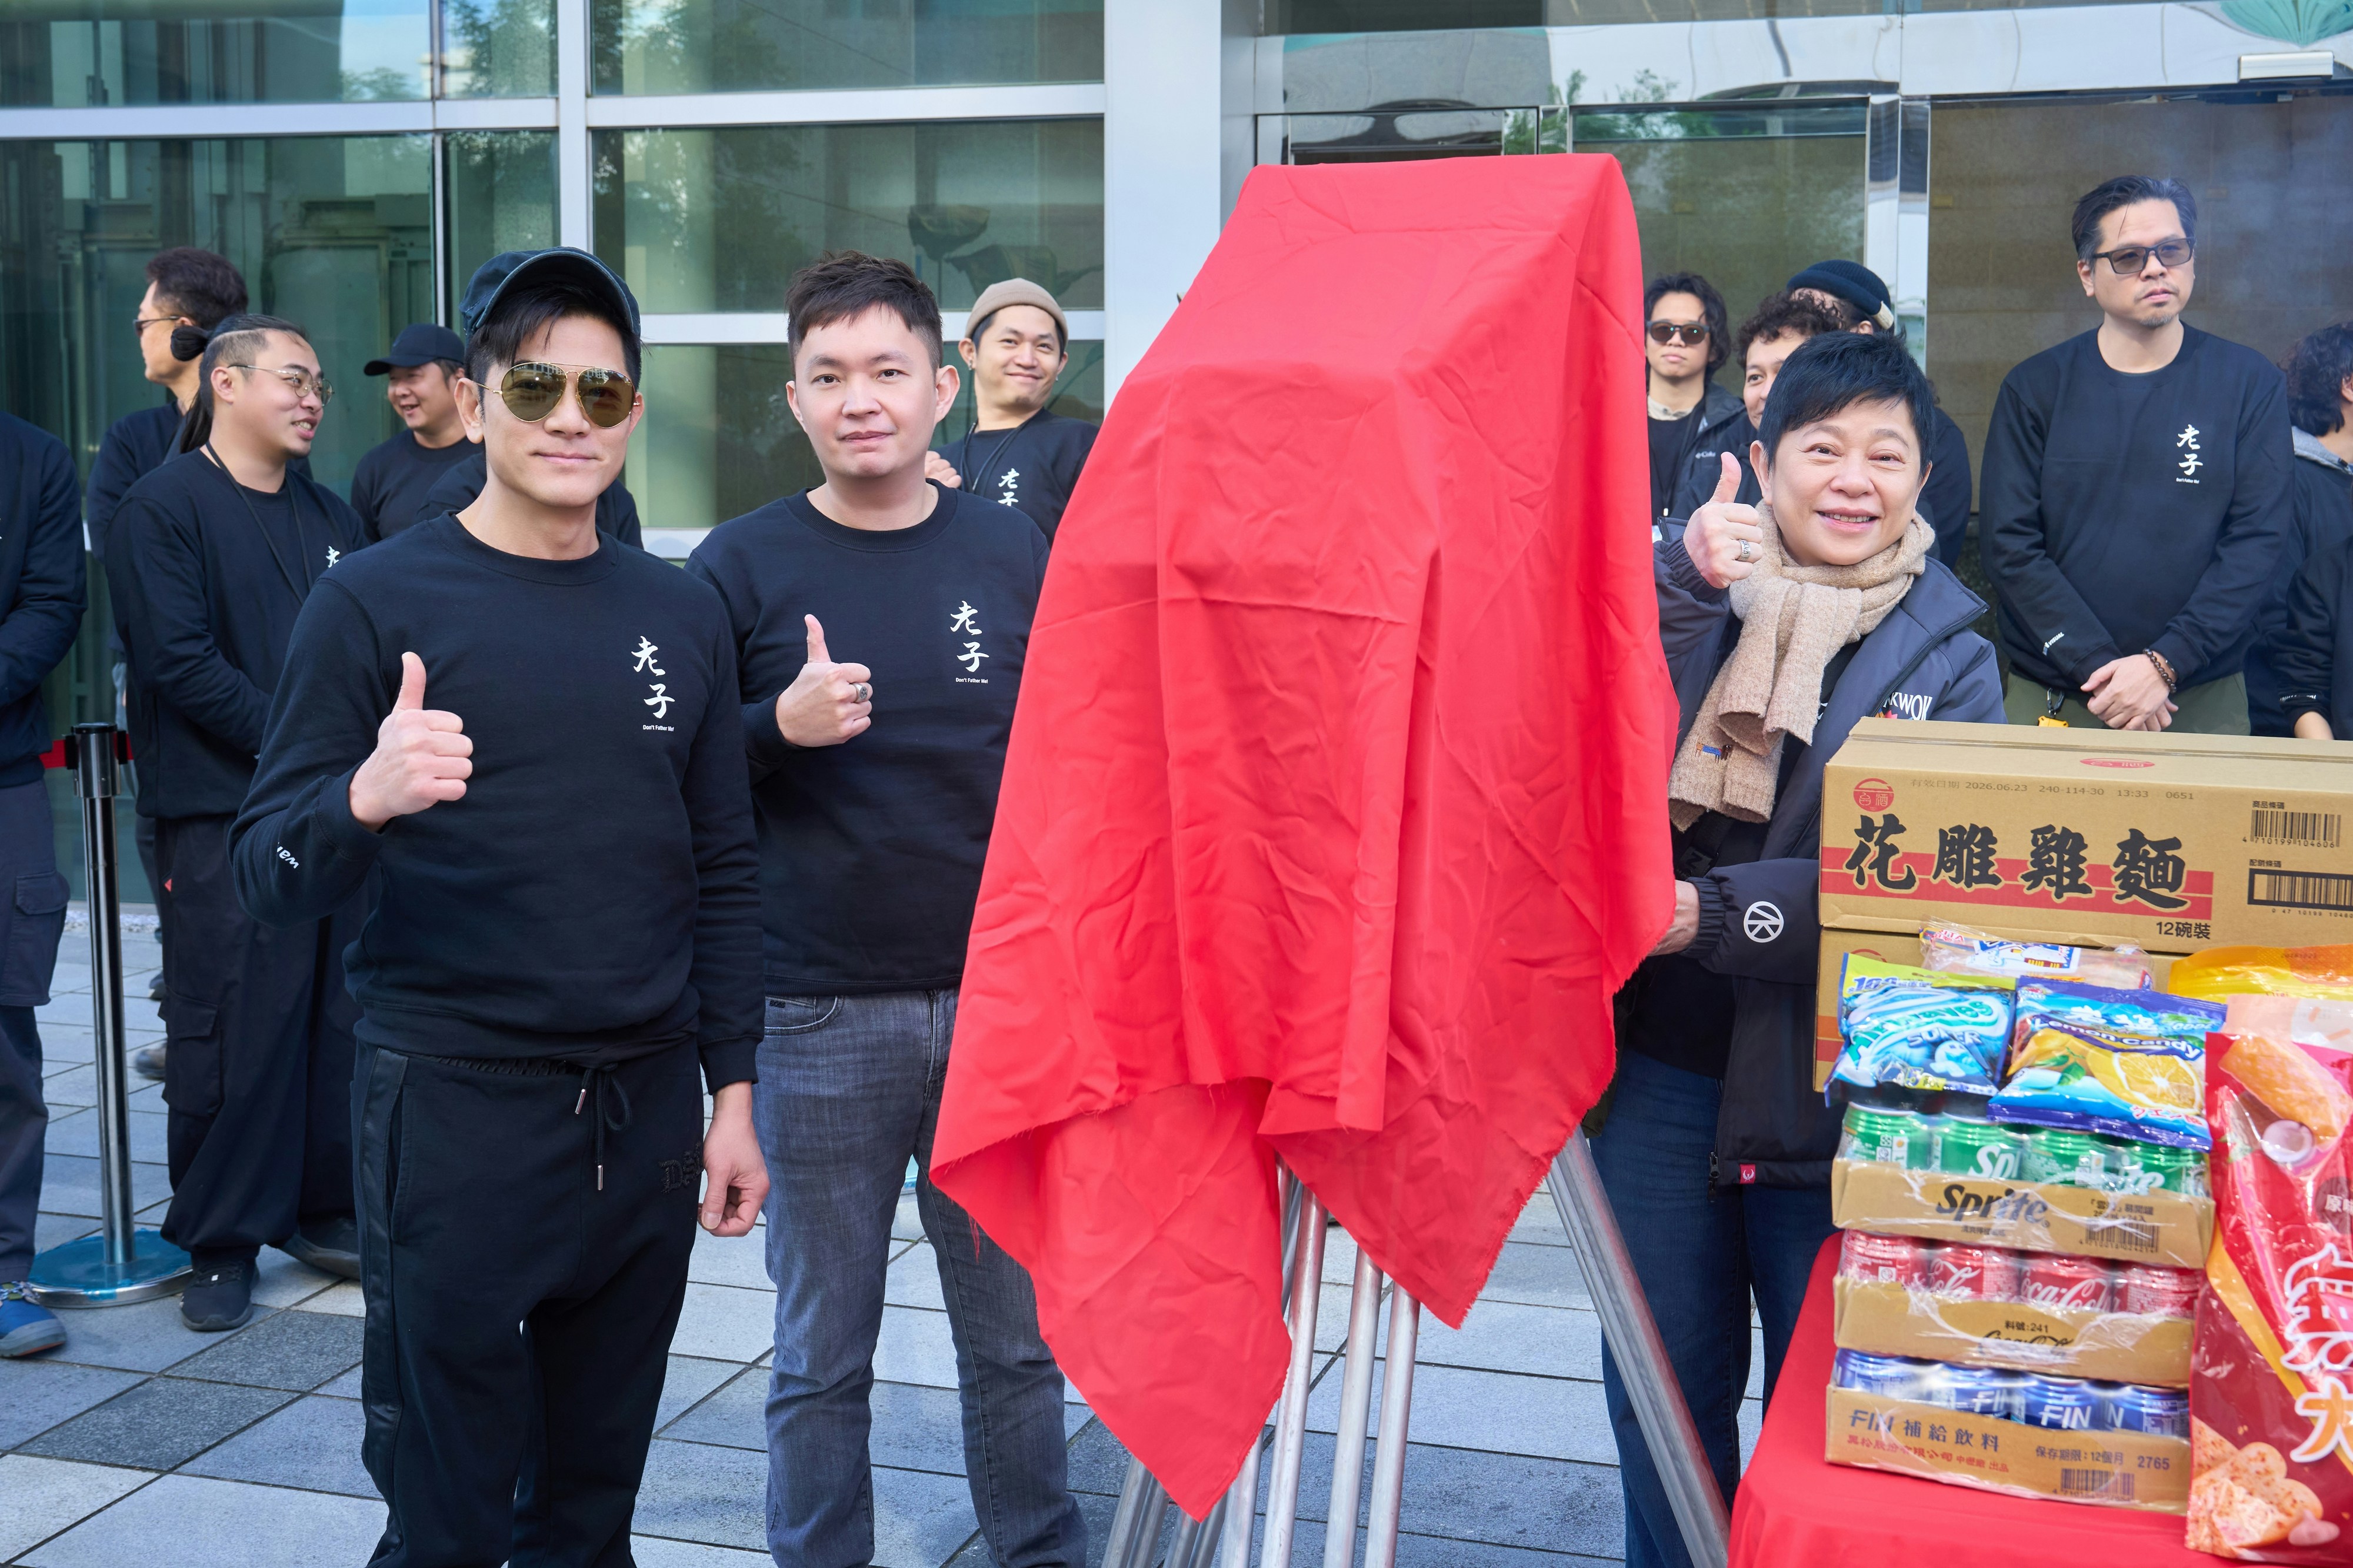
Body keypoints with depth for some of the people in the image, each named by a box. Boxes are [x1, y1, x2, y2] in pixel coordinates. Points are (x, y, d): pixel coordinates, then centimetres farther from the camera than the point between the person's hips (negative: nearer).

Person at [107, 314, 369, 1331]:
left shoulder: (331, 516, 17)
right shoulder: (164, 508, -3)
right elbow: (178, 661, -12)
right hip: (221, 816, -6)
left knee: (338, 1020, 10)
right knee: (230, 1034, -2)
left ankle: (322, 1210, 23)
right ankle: (222, 1246, 10)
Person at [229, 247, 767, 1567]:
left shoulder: (680, 613, 7)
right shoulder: (380, 601, -5)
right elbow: (270, 879, -7)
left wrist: (733, 1090, 10)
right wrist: (367, 800, -28)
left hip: (648, 1109, 4)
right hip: (455, 1108, -3)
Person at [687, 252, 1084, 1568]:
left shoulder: (1017, 553, 4)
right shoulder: (743, 567, -1)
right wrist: (781, 728, -18)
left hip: (1002, 1005, 2)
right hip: (821, 1018, -1)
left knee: (1020, 1336, 12)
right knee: (824, 1355, 10)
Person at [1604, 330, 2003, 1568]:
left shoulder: (1945, 655, 1)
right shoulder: (1689, 586, 3)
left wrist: (1716, 914, -22)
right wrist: (1682, 584, -26)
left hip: (1830, 1083, -1)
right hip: (1660, 1066, 1)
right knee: (1663, 1377, 14)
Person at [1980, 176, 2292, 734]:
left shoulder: (2251, 385, 2)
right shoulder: (2035, 388, 1)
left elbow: (2257, 541, -4)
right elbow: (2009, 542, -6)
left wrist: (2164, 665, -15)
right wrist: (2100, 667, -15)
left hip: (2204, 701, 0)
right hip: (2051, 702, 0)